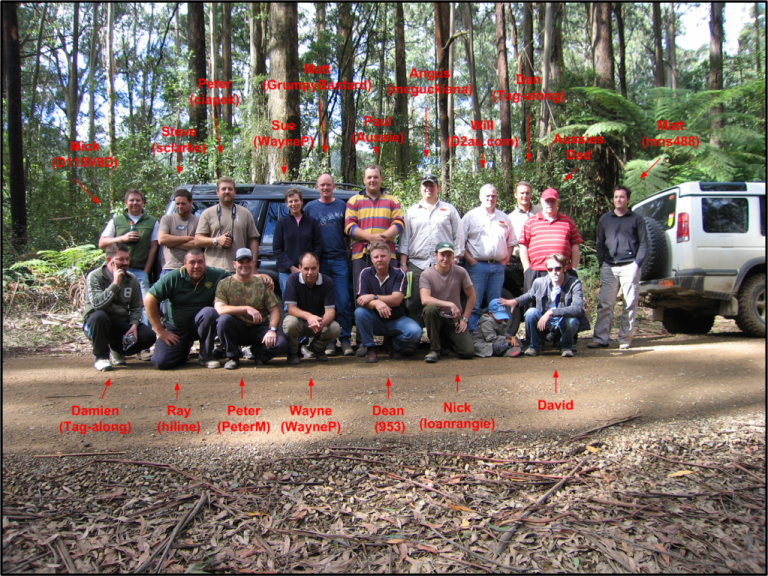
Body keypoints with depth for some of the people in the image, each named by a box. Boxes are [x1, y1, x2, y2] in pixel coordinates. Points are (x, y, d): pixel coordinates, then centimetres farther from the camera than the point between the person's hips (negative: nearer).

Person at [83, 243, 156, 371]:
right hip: (97, 324, -4)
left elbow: (137, 307, 6)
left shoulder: (132, 279, 5)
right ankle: (101, 356, -13)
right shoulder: (95, 277, -9)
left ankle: (119, 350, 12)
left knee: (149, 336, -20)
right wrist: (115, 284, -25)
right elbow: (97, 304, -25)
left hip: (122, 325, 4)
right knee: (99, 316, -39)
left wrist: (134, 325, -12)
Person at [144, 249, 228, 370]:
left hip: (199, 325, 0)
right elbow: (149, 300, -11)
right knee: (161, 362, -13)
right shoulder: (173, 277, -11)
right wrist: (160, 330, -11)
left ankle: (206, 356, -13)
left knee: (209, 313, -32)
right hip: (175, 328, 0)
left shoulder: (215, 275, -8)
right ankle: (184, 348, 23)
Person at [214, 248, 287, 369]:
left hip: (259, 329, 1)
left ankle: (258, 352, 11)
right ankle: (232, 357, -7)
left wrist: (272, 330, -19)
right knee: (224, 319, -33)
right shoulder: (224, 284, 0)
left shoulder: (262, 283, 4)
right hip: (237, 330, -1)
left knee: (281, 344, -26)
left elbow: (274, 310, -2)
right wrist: (247, 308, -25)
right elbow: (219, 309, -16)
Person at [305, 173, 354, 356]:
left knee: (343, 302, -3)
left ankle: (345, 340, 4)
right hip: (319, 261, 0)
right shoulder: (310, 207, 10)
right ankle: (328, 341, 9)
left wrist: (348, 252, 4)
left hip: (339, 260, 0)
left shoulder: (342, 206, 11)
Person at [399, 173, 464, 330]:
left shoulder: (449, 209, 13)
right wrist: (403, 264, 5)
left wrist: (455, 261, 0)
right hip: (416, 265, 1)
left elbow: (459, 237, 9)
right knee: (415, 305, 0)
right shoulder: (412, 211, 17)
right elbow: (405, 239, 13)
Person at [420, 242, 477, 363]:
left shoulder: (460, 272, -2)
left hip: (454, 320, 2)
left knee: (469, 351, -16)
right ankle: (434, 348, -17)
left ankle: (448, 342, 21)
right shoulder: (426, 274, -10)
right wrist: (450, 304, -28)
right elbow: (425, 299, -24)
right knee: (430, 308, -37)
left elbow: (472, 296, 6)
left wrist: (465, 319, 0)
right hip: (436, 317, -2)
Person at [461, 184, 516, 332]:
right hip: (477, 266, -4)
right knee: (473, 304, -6)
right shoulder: (471, 216, 4)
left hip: (498, 267, 4)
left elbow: (511, 242, 21)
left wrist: (506, 260, 8)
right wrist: (470, 260, -9)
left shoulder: (504, 218, 16)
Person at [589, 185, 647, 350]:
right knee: (605, 305, -2)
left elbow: (643, 243, 7)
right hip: (609, 267, 2)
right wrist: (601, 263, 4)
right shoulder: (605, 219, 16)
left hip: (629, 267, -2)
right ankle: (600, 338, -1)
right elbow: (600, 243, 17)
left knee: (630, 305, 0)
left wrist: (637, 263, -5)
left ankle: (625, 339, 7)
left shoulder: (636, 219, 9)